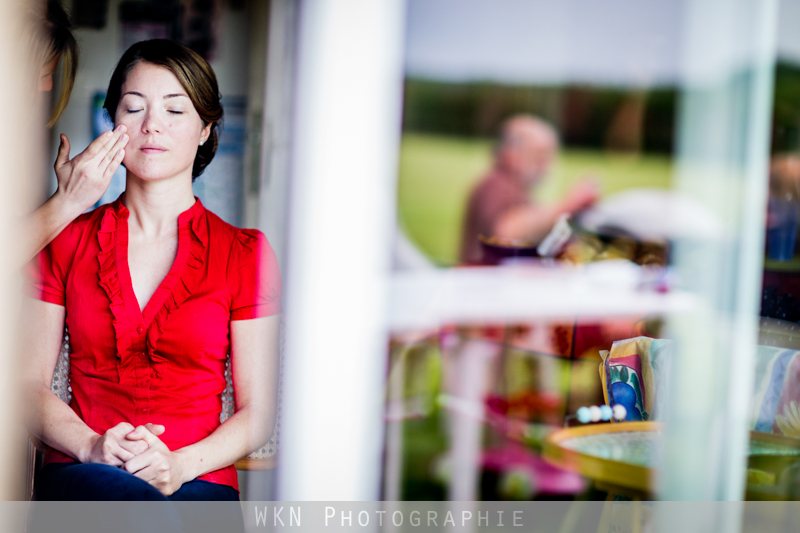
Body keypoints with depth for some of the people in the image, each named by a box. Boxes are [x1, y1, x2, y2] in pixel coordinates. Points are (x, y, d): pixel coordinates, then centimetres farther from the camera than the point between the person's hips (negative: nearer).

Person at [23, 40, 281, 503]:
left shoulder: (245, 253, 7)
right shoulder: (65, 242, 13)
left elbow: (257, 412, 5)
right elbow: (31, 384, 10)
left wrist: (180, 464, -14)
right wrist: (92, 446, -10)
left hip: (199, 481, 0)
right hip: (81, 475, 0)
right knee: (133, 502, -37)